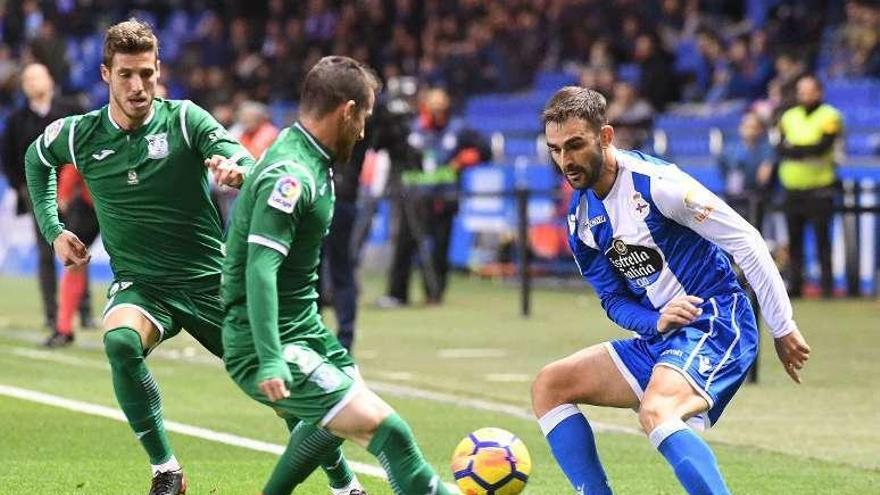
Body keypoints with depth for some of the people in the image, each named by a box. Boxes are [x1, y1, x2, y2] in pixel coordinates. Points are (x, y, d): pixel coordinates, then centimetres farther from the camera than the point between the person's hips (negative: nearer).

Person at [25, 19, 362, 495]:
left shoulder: (184, 120, -9)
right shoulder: (80, 135, -3)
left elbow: (241, 159, -24)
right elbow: (36, 158, 20)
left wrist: (236, 168, -48)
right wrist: (52, 229, 12)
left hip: (209, 280, 0)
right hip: (139, 284, 0)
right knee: (120, 341, -34)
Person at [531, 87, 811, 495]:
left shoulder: (656, 183, -16)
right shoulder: (580, 218, 8)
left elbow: (747, 243, -13)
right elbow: (613, 299, 13)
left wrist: (783, 328, -9)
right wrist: (655, 322, -11)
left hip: (716, 325, -9)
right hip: (658, 337, 9)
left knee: (655, 412, -34)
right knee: (549, 387, 4)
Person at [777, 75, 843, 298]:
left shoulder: (829, 117, -2)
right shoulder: (789, 117, 14)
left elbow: (822, 146, -15)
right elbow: (780, 148, 3)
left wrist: (793, 149, -9)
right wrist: (807, 152, -13)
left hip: (819, 189, -5)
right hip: (792, 188, 5)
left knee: (822, 236, -6)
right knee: (794, 238, 6)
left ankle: (827, 286, -4)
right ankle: (794, 285, 11)